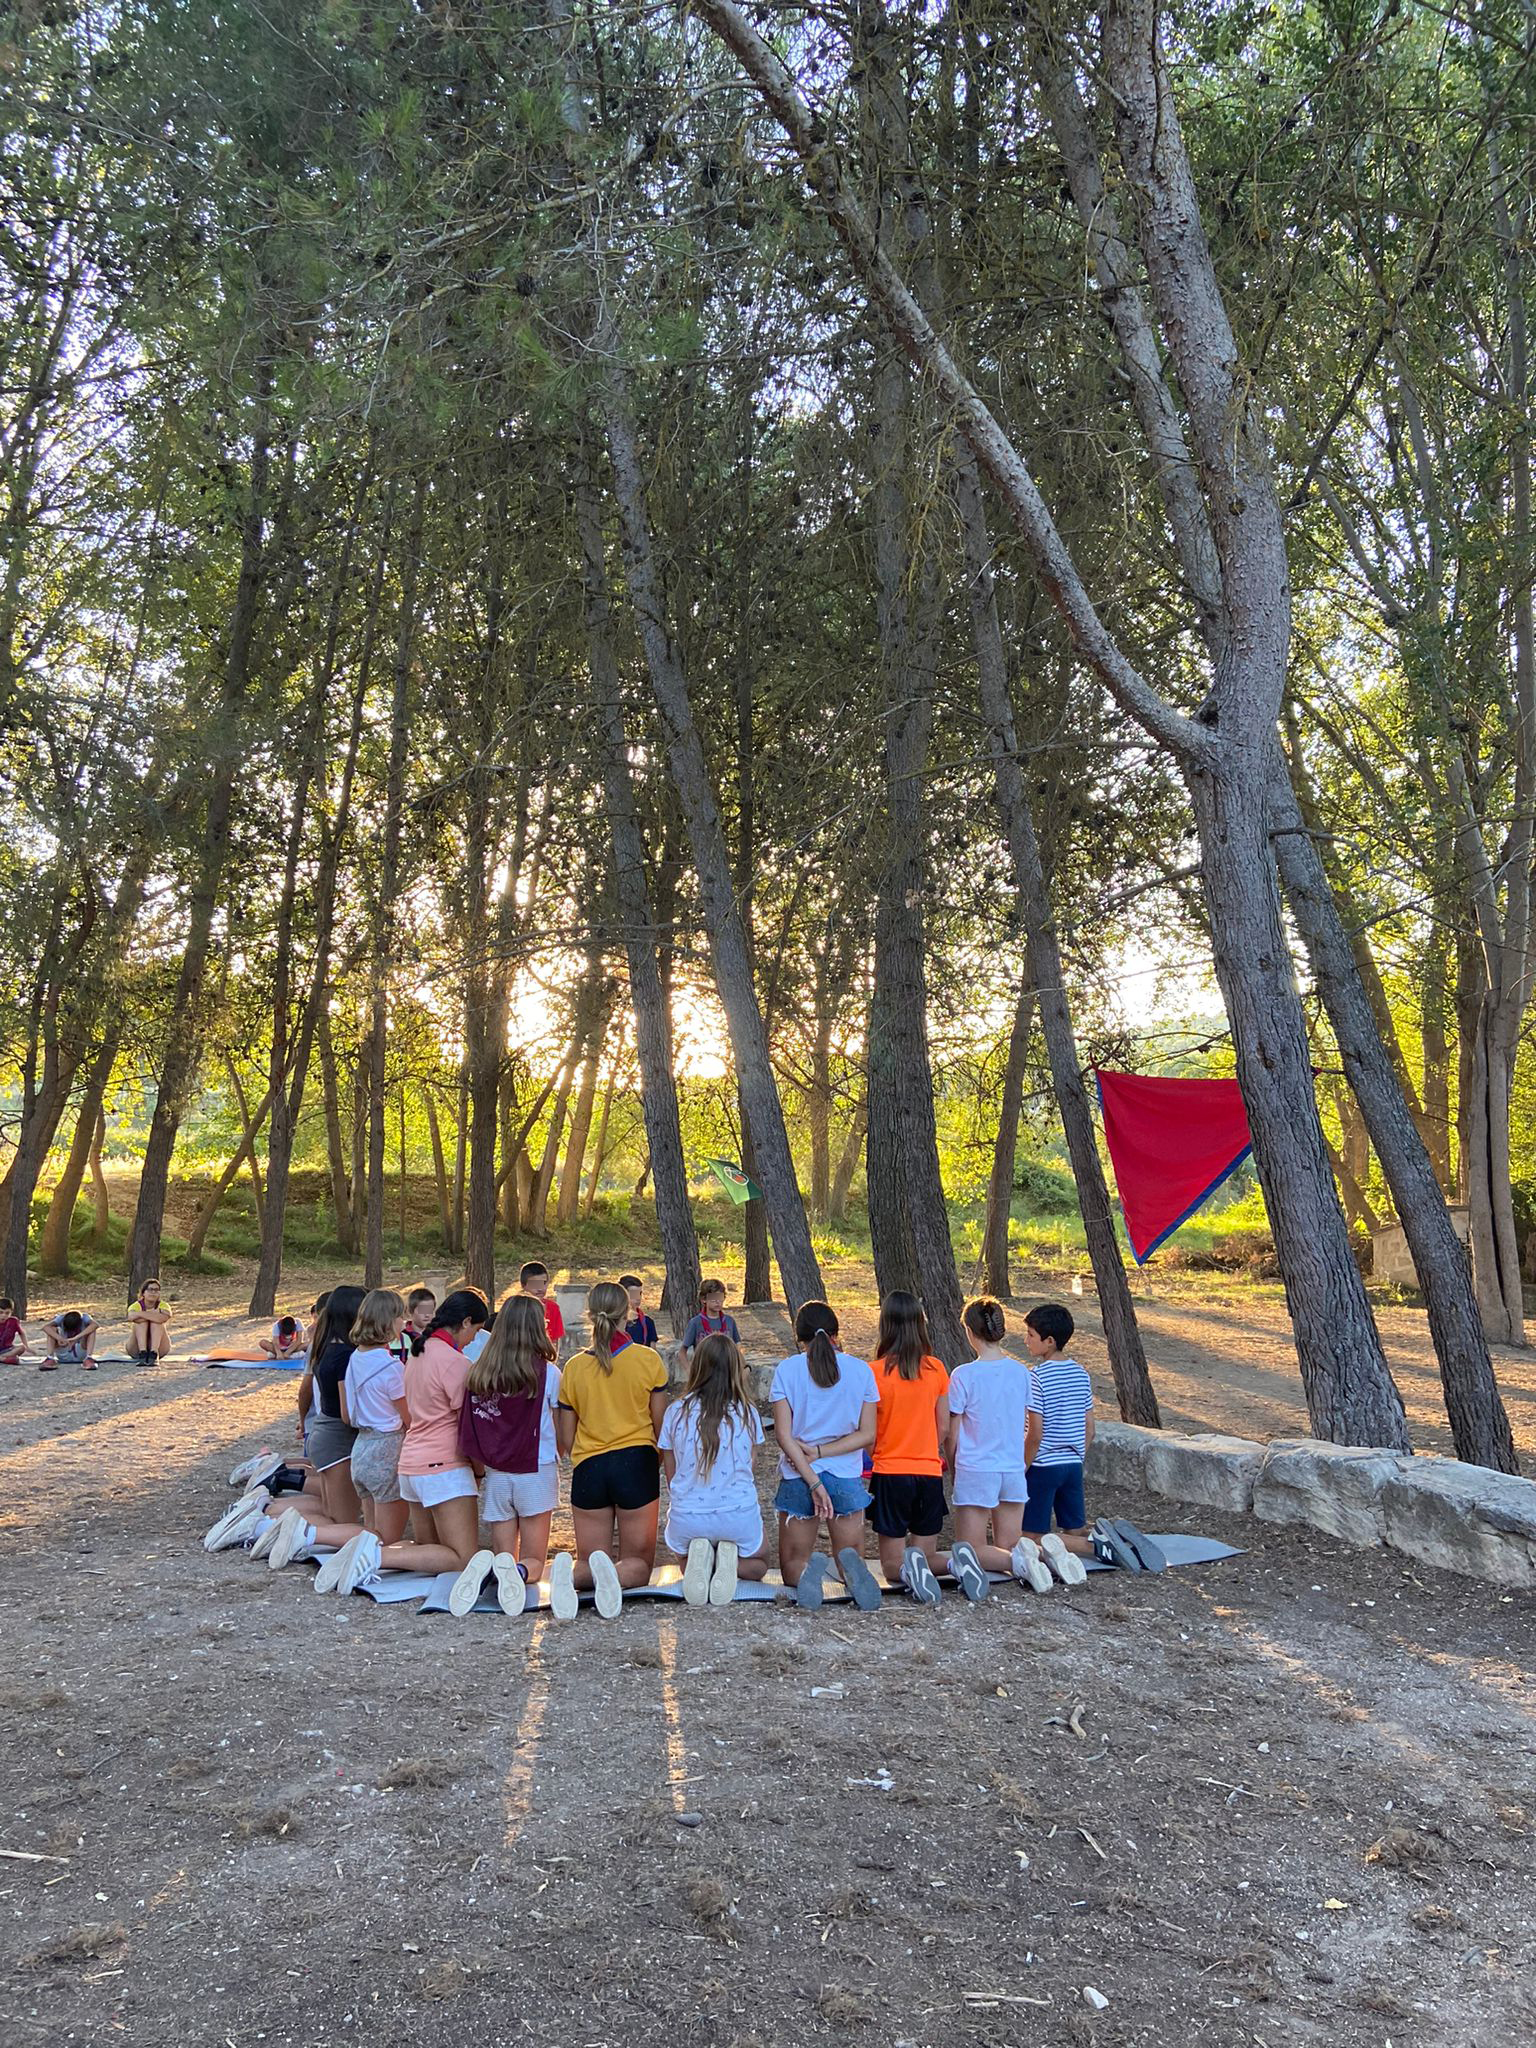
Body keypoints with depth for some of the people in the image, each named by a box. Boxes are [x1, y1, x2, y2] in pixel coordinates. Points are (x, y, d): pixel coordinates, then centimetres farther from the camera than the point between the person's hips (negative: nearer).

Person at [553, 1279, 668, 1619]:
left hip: (588, 1467, 2)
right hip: (637, 1464, -2)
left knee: (589, 1559, 15)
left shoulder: (574, 1367, 1)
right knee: (638, 1563, 10)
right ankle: (615, 1573, -28)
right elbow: (661, 1425, 2)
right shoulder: (648, 1359, -4)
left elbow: (565, 1440, 5)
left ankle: (568, 1573, -23)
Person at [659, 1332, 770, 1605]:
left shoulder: (676, 1413, -2)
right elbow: (748, 1469, 7)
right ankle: (731, 1561, -6)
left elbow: (671, 1477, 6)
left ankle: (698, 1560, -4)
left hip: (686, 1519, 1)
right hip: (739, 1516, -1)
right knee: (759, 1565, 30)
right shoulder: (746, 1413, -4)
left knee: (687, 1563, 34)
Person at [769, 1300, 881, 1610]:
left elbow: (784, 1434, -10)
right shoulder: (860, 1369, 2)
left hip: (797, 1479, -1)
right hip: (846, 1479, 1)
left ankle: (807, 1570, -22)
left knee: (792, 1565, 14)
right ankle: (851, 1566, -19)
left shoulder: (786, 1369, -3)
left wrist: (813, 1481, -12)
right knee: (851, 1553, 16)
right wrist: (820, 1452, -6)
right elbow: (866, 1434, -3)